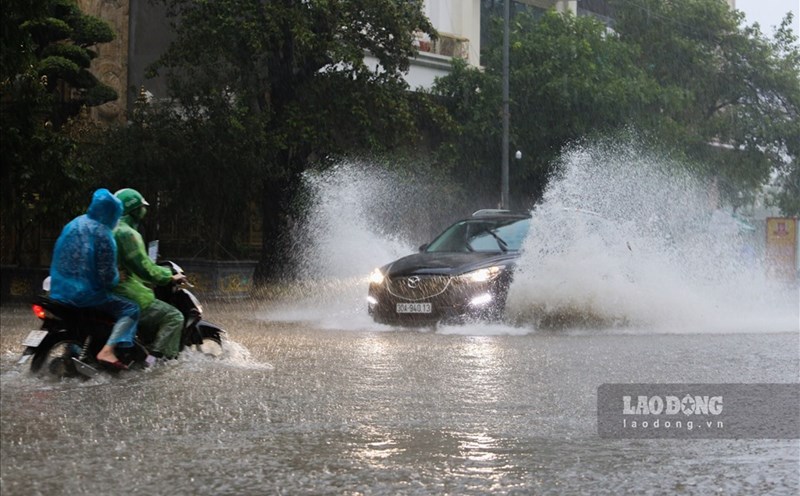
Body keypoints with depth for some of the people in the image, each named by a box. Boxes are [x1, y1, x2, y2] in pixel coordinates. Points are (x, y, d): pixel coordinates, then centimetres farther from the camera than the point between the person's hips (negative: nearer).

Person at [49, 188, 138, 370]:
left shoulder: (73, 224, 9)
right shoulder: (102, 234, -14)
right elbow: (108, 275, -15)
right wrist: (116, 279, 5)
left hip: (59, 290, 8)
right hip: (86, 293, -8)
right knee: (130, 310, -6)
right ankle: (107, 351, -23)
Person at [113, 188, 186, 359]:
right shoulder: (127, 233, -15)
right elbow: (145, 268, -19)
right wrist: (170, 277, -6)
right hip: (129, 297, -10)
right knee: (174, 317, -8)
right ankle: (163, 357, -21)